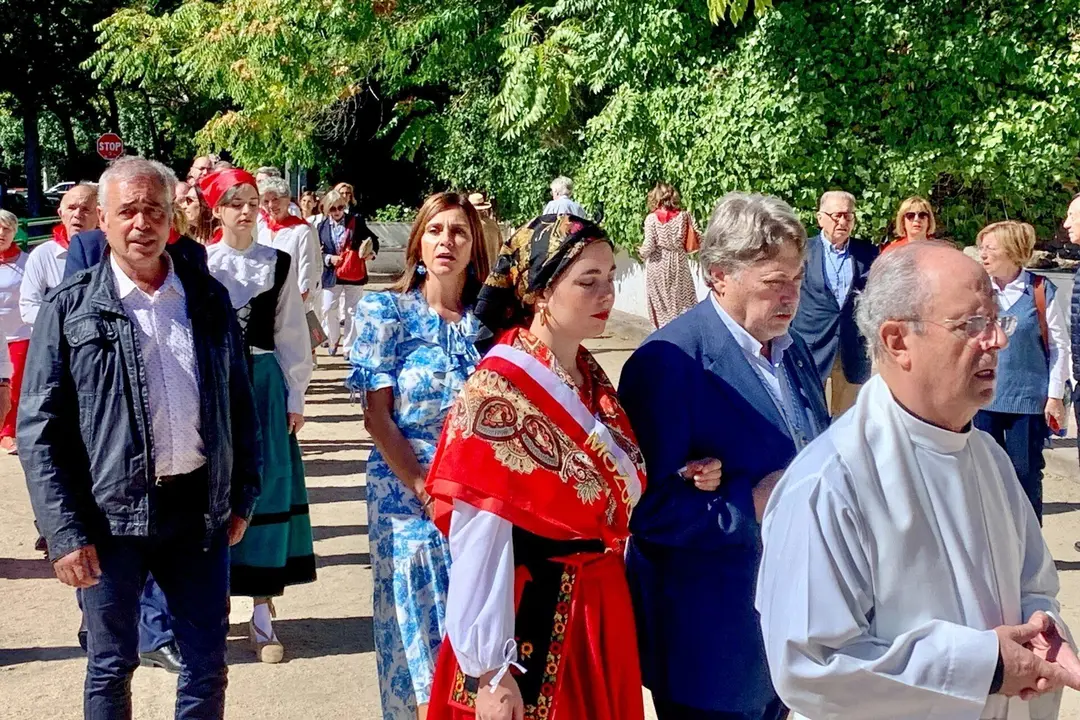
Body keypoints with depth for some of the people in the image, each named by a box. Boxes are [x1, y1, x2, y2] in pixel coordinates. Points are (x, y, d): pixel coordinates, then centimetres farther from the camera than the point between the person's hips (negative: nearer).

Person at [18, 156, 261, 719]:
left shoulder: (208, 298, 5)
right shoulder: (71, 309, -4)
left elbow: (239, 403, 13)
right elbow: (39, 430, -6)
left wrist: (243, 494, 10)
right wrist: (64, 532, -11)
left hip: (200, 506, 3)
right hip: (111, 514, -2)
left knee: (207, 663, 11)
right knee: (112, 664, 12)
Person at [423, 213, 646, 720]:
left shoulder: (590, 378, 4)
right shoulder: (498, 393, -18)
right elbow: (480, 543, -20)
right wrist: (490, 669, -20)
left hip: (599, 613, 7)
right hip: (531, 621, -7)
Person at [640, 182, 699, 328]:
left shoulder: (652, 218, -9)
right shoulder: (684, 216, -3)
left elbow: (649, 245, -14)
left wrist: (642, 253, 6)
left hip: (658, 266, -1)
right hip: (679, 264, 1)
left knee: (660, 303, 9)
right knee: (683, 300, 6)